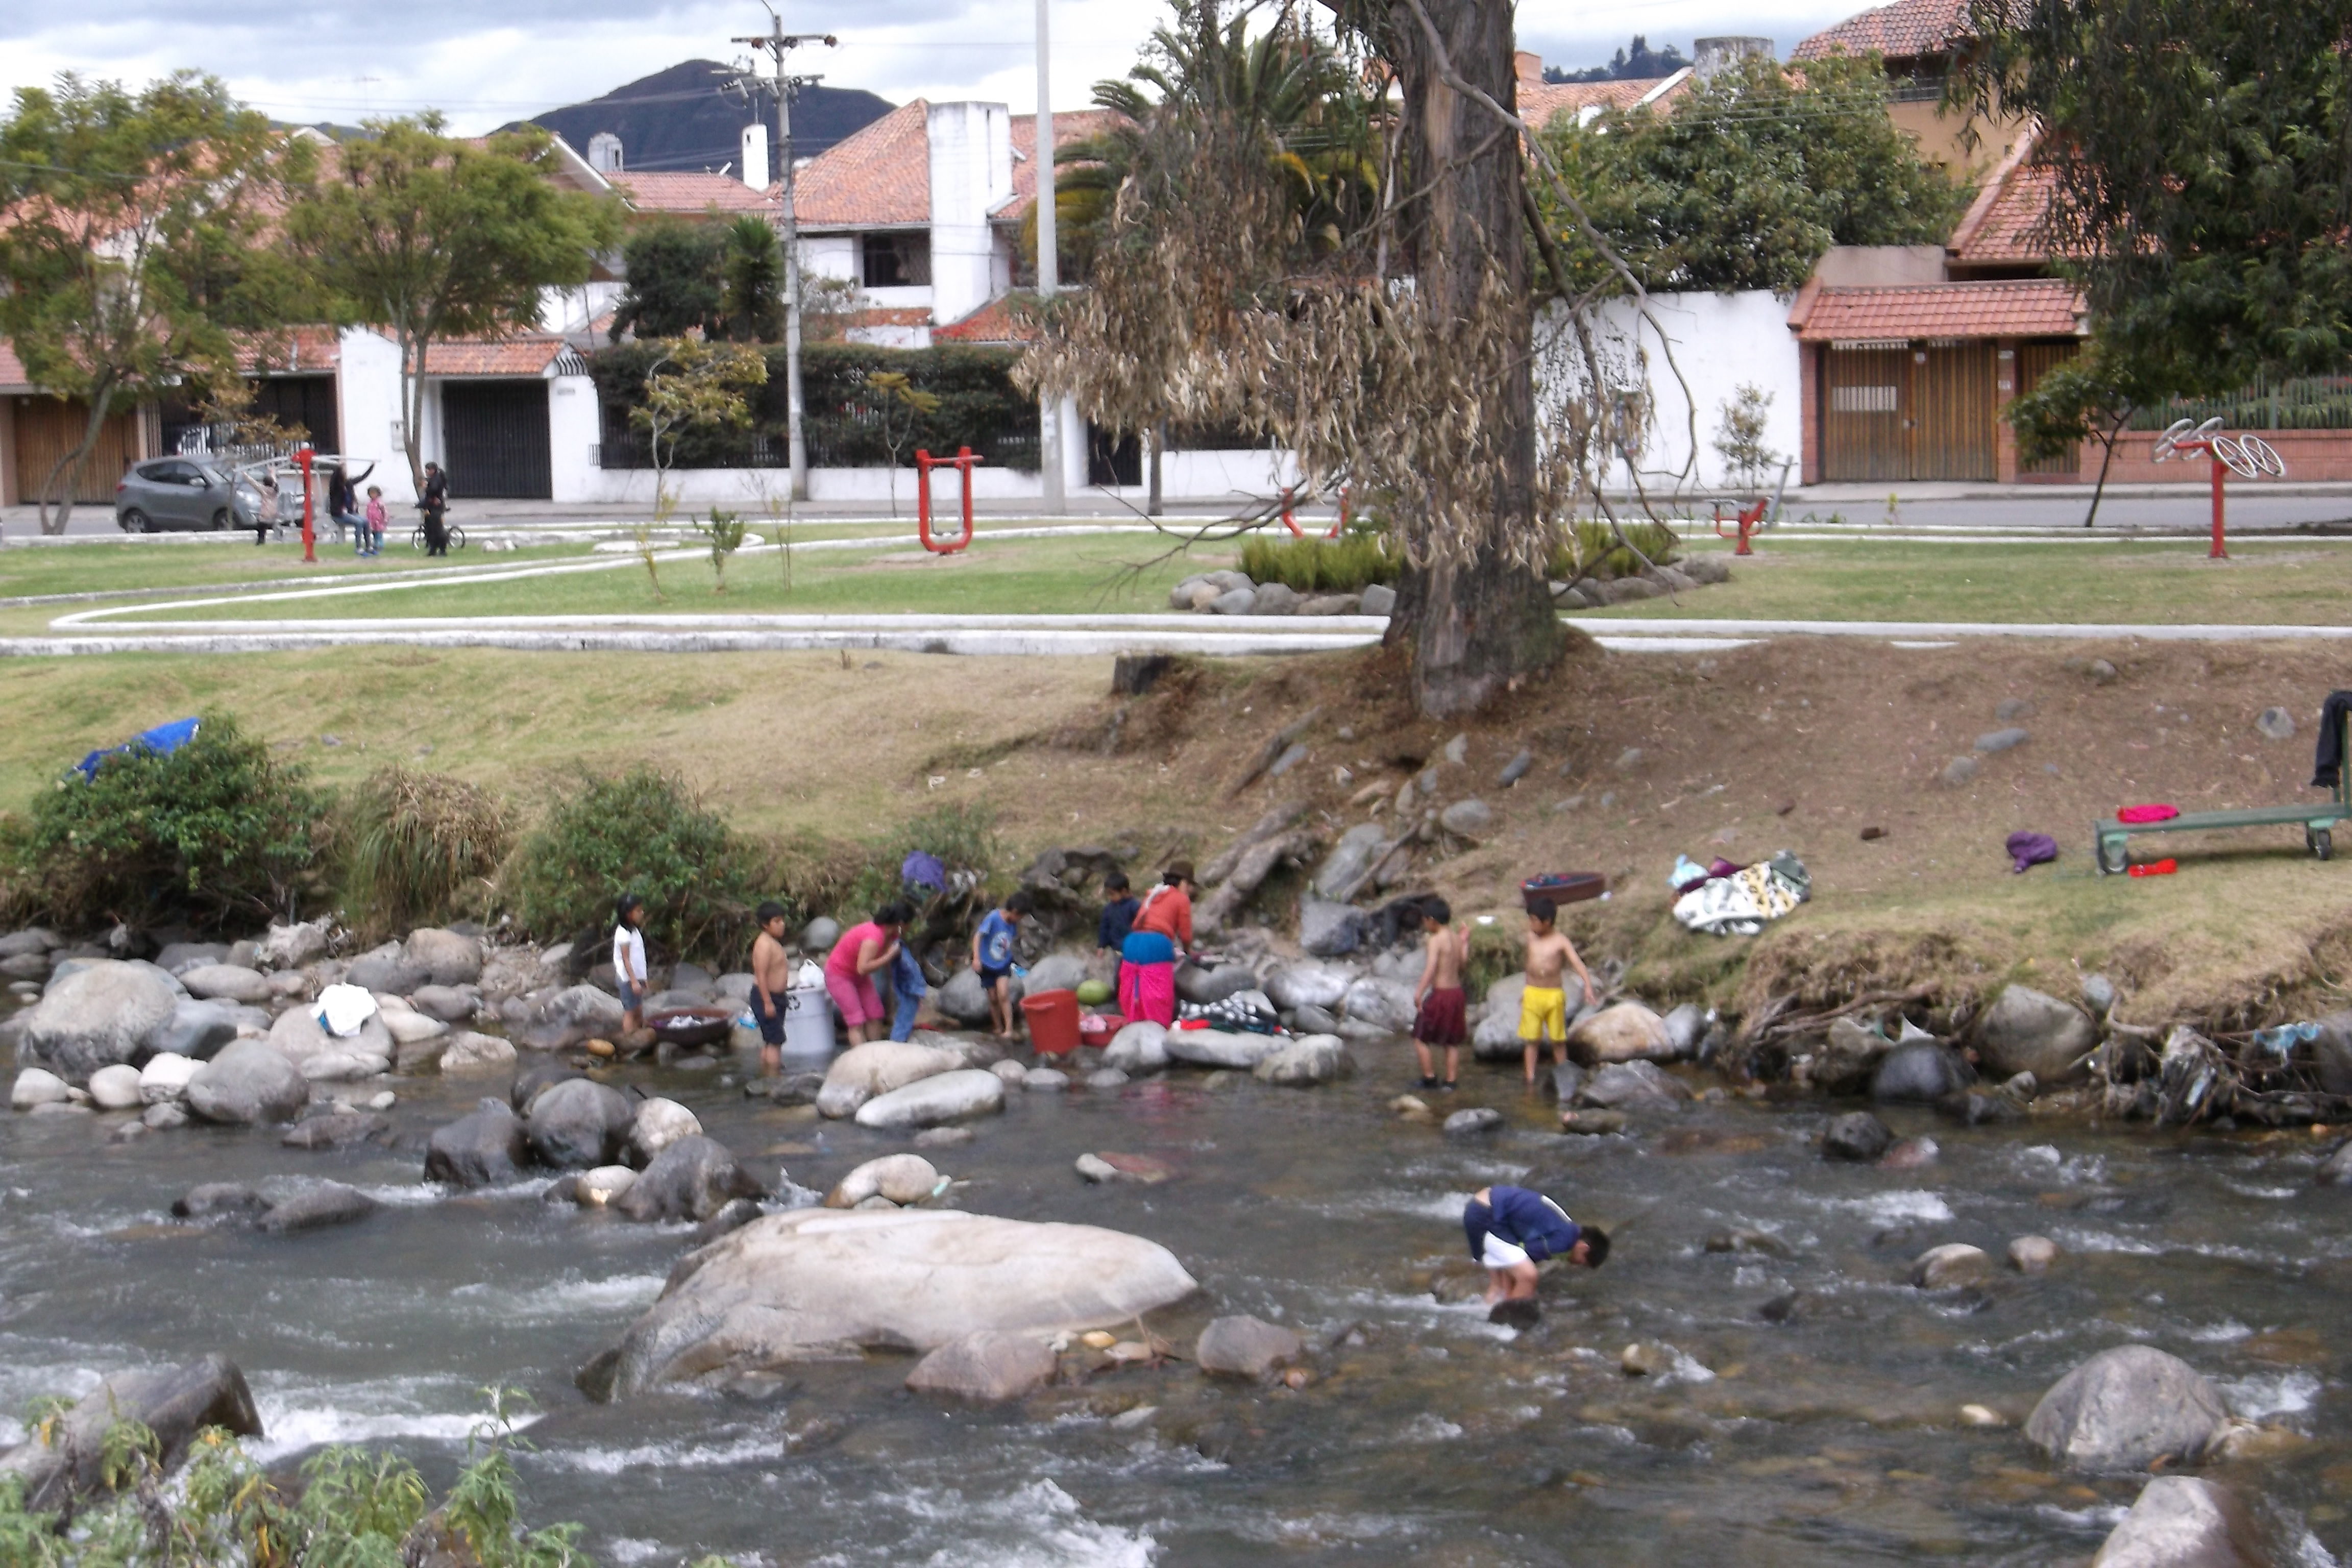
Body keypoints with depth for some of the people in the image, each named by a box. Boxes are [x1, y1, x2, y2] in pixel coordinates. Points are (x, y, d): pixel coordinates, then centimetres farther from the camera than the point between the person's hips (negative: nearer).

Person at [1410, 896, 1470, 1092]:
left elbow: (1431, 967, -28)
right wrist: (1465, 942, 30)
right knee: (1453, 1042, 15)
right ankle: (1450, 1081, 14)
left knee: (1421, 1038, 6)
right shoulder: (1457, 939, 6)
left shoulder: (1435, 941, -15)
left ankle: (1429, 1078, 5)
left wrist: (1419, 992, -36)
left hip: (1440, 994, -8)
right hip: (1457, 992, 8)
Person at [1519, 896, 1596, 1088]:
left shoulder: (1561, 942, -8)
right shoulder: (1531, 938, 4)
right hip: (1533, 994, 3)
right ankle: (1530, 1080, 4)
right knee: (1531, 1040, 2)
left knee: (1558, 1041, 6)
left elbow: (1577, 963, -18)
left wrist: (1588, 986, -32)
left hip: (1554, 995, -3)